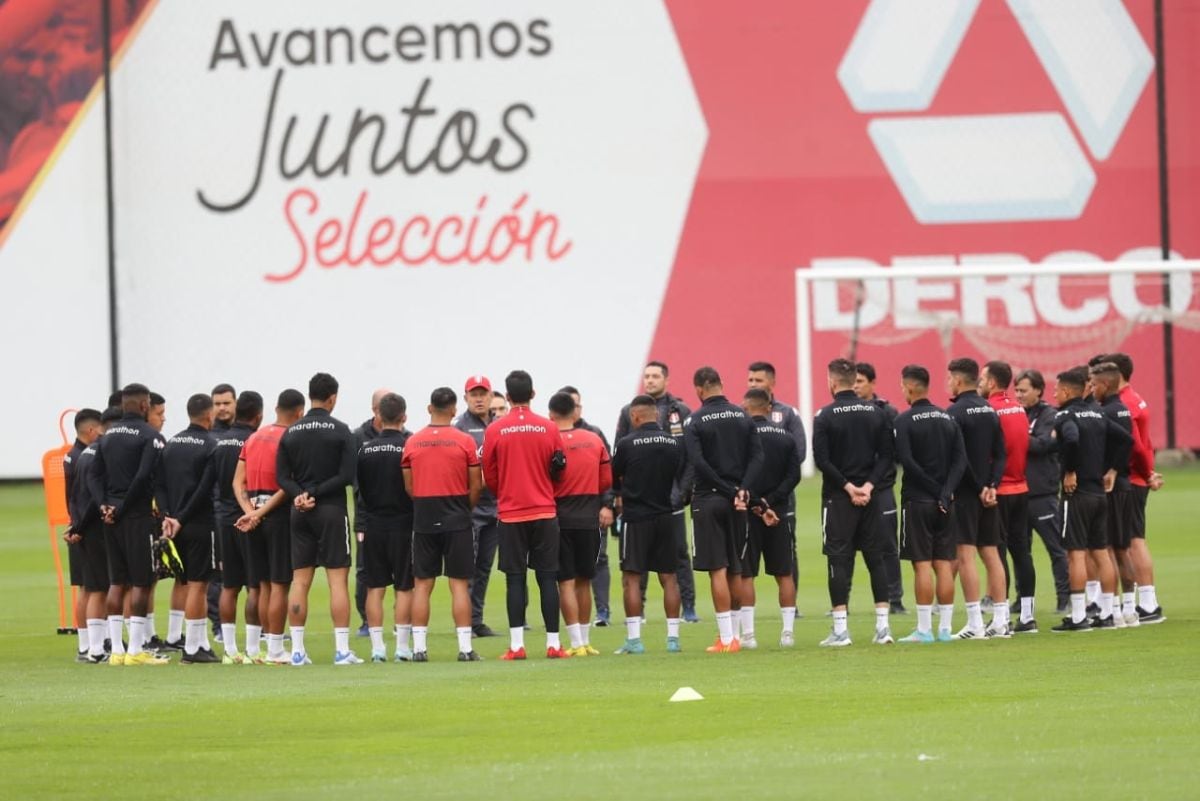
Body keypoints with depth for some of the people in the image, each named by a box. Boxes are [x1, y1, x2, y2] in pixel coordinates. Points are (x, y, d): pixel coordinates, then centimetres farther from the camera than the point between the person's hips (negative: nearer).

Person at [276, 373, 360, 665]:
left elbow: (282, 477, 3)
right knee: (338, 578, -2)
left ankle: (297, 650, 4)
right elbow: (347, 475, -11)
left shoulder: (290, 433, 7)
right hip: (332, 510, -4)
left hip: (300, 512, 4)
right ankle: (342, 649, -6)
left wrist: (300, 495, -8)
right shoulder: (339, 430, -6)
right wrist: (315, 493, -8)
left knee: (300, 580, 6)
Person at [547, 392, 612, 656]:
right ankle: (585, 641, 18)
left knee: (566, 582, -1)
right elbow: (607, 480, 6)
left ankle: (577, 643, -6)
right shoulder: (595, 441, 2)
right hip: (589, 520, 3)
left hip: (561, 520, -3)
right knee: (583, 581, 14)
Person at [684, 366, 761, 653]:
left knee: (717, 570, -4)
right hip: (737, 502, 4)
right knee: (734, 569, 13)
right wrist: (741, 489, -8)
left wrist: (730, 491, -12)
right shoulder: (742, 417, 5)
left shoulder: (694, 422, -8)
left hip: (708, 500, -4)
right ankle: (730, 633, 15)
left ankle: (726, 638, -7)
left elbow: (698, 464, -16)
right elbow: (757, 455, -1)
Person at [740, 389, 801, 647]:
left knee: (745, 574, 2)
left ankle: (748, 632, -2)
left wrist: (759, 505, -9)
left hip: (749, 512, -4)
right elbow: (794, 475, -1)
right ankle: (788, 631, 6)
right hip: (779, 513, 4)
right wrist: (769, 502, -7)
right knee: (784, 573, 9)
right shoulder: (786, 437, 6)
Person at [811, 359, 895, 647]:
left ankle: (840, 629, -4)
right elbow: (887, 456, 1)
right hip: (870, 498, 4)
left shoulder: (825, 416, -8)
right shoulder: (876, 413, 5)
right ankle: (882, 626, 7)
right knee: (876, 558, 9)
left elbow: (822, 460, -14)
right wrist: (868, 485, -5)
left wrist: (847, 486, -8)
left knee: (839, 560, -1)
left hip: (837, 497, -4)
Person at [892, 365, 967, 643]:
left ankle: (924, 629, -5)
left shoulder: (905, 420, -8)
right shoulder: (947, 419, 9)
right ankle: (945, 628, 8)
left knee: (922, 564, -4)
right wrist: (945, 491, -6)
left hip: (917, 500, -5)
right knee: (944, 563, 7)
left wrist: (934, 490, -10)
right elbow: (961, 459, 2)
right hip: (944, 504, 5)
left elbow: (907, 461, -16)